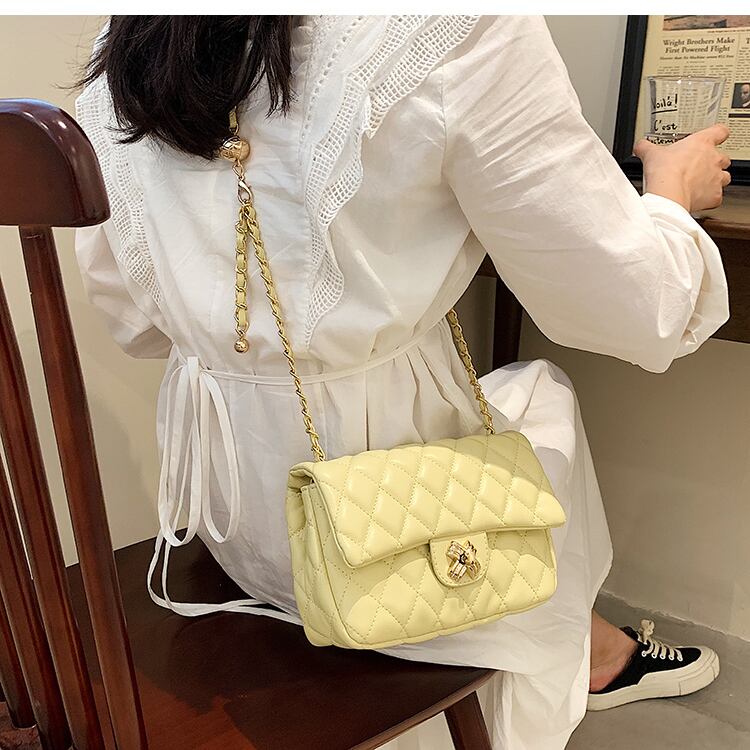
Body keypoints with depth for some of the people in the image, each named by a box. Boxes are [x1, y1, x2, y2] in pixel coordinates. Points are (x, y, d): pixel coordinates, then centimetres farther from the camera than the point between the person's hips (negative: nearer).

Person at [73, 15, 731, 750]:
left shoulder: (118, 54, 1)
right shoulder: (452, 28, -19)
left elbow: (132, 319, 8)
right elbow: (629, 306, -11)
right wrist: (673, 191, 10)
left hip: (222, 498, 6)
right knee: (546, 396, 25)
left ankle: (590, 648, 42)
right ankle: (586, 653, 46)